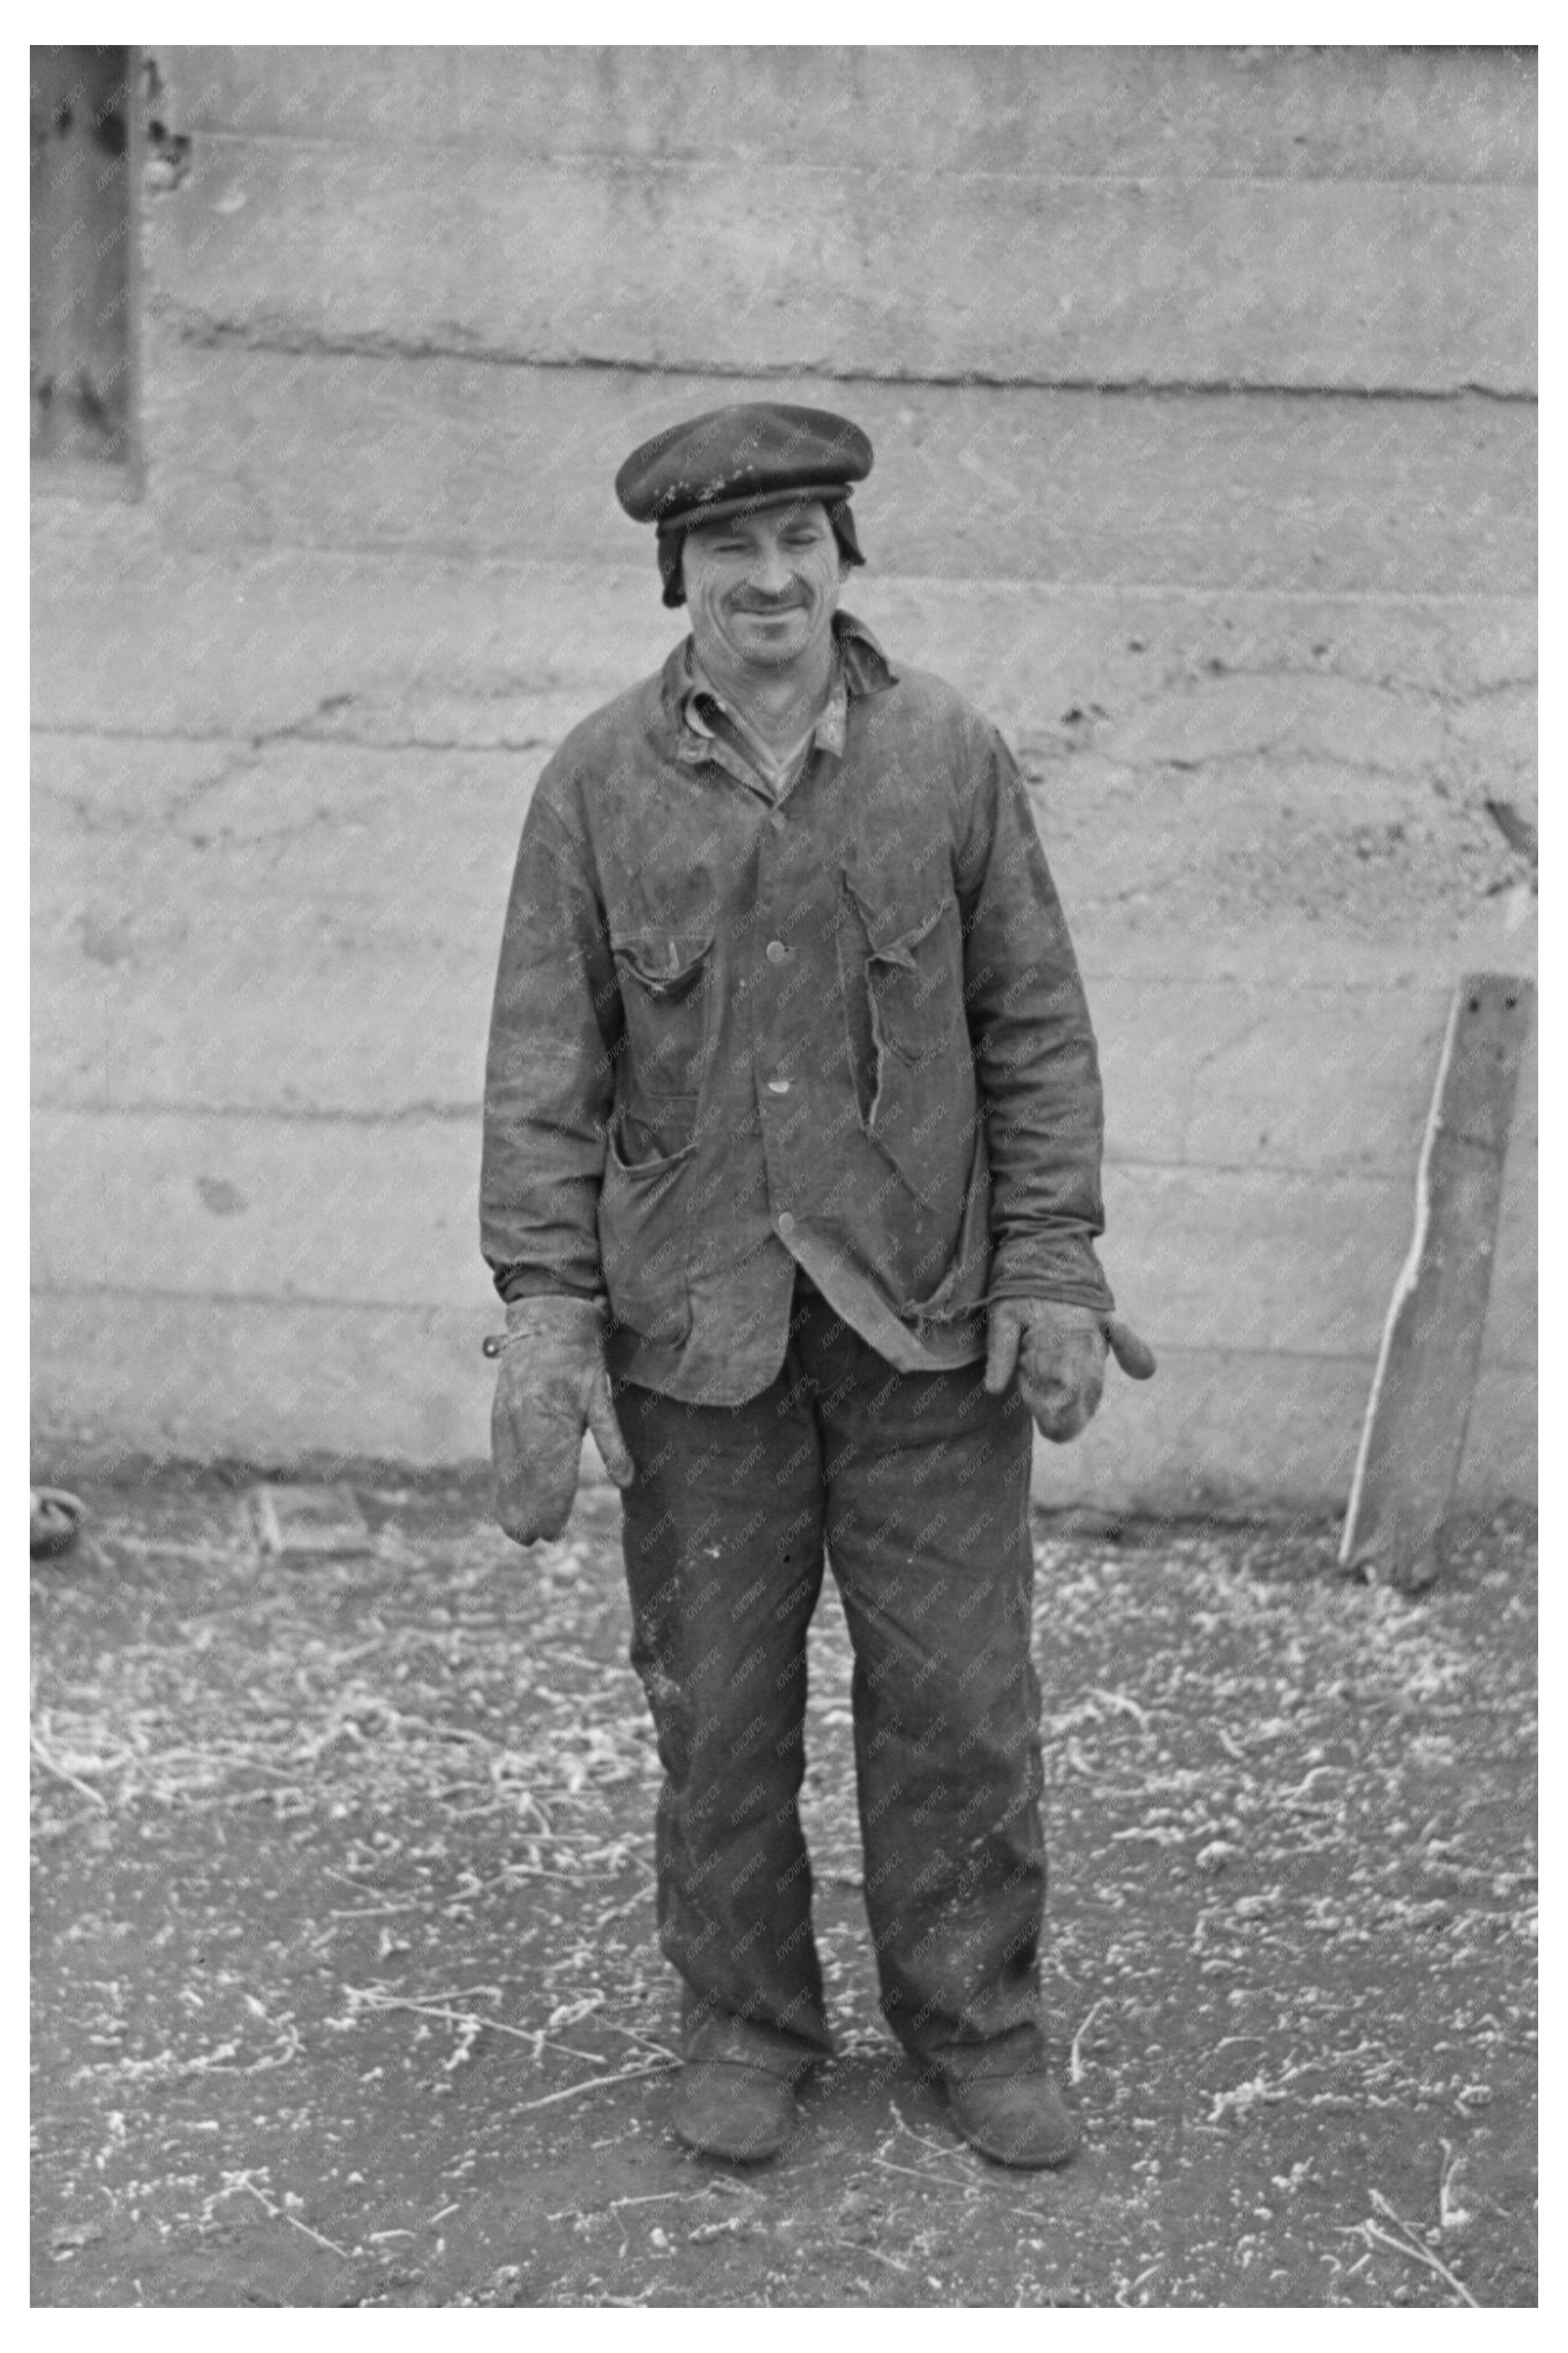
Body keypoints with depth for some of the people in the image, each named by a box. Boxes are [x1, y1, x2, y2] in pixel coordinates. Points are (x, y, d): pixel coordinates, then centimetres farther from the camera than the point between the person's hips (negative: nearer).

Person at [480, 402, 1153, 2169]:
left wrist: (1052, 1266, -3)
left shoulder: (951, 758, 1)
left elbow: (1036, 1027, 3)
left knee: (958, 1692, 7)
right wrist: (545, 1306, -9)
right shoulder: (598, 783, -1)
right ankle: (742, 2024, 29)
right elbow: (544, 1060, -1)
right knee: (717, 1703, 9)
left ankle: (974, 2021, 27)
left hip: (928, 1314, 0)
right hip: (698, 1326, 0)